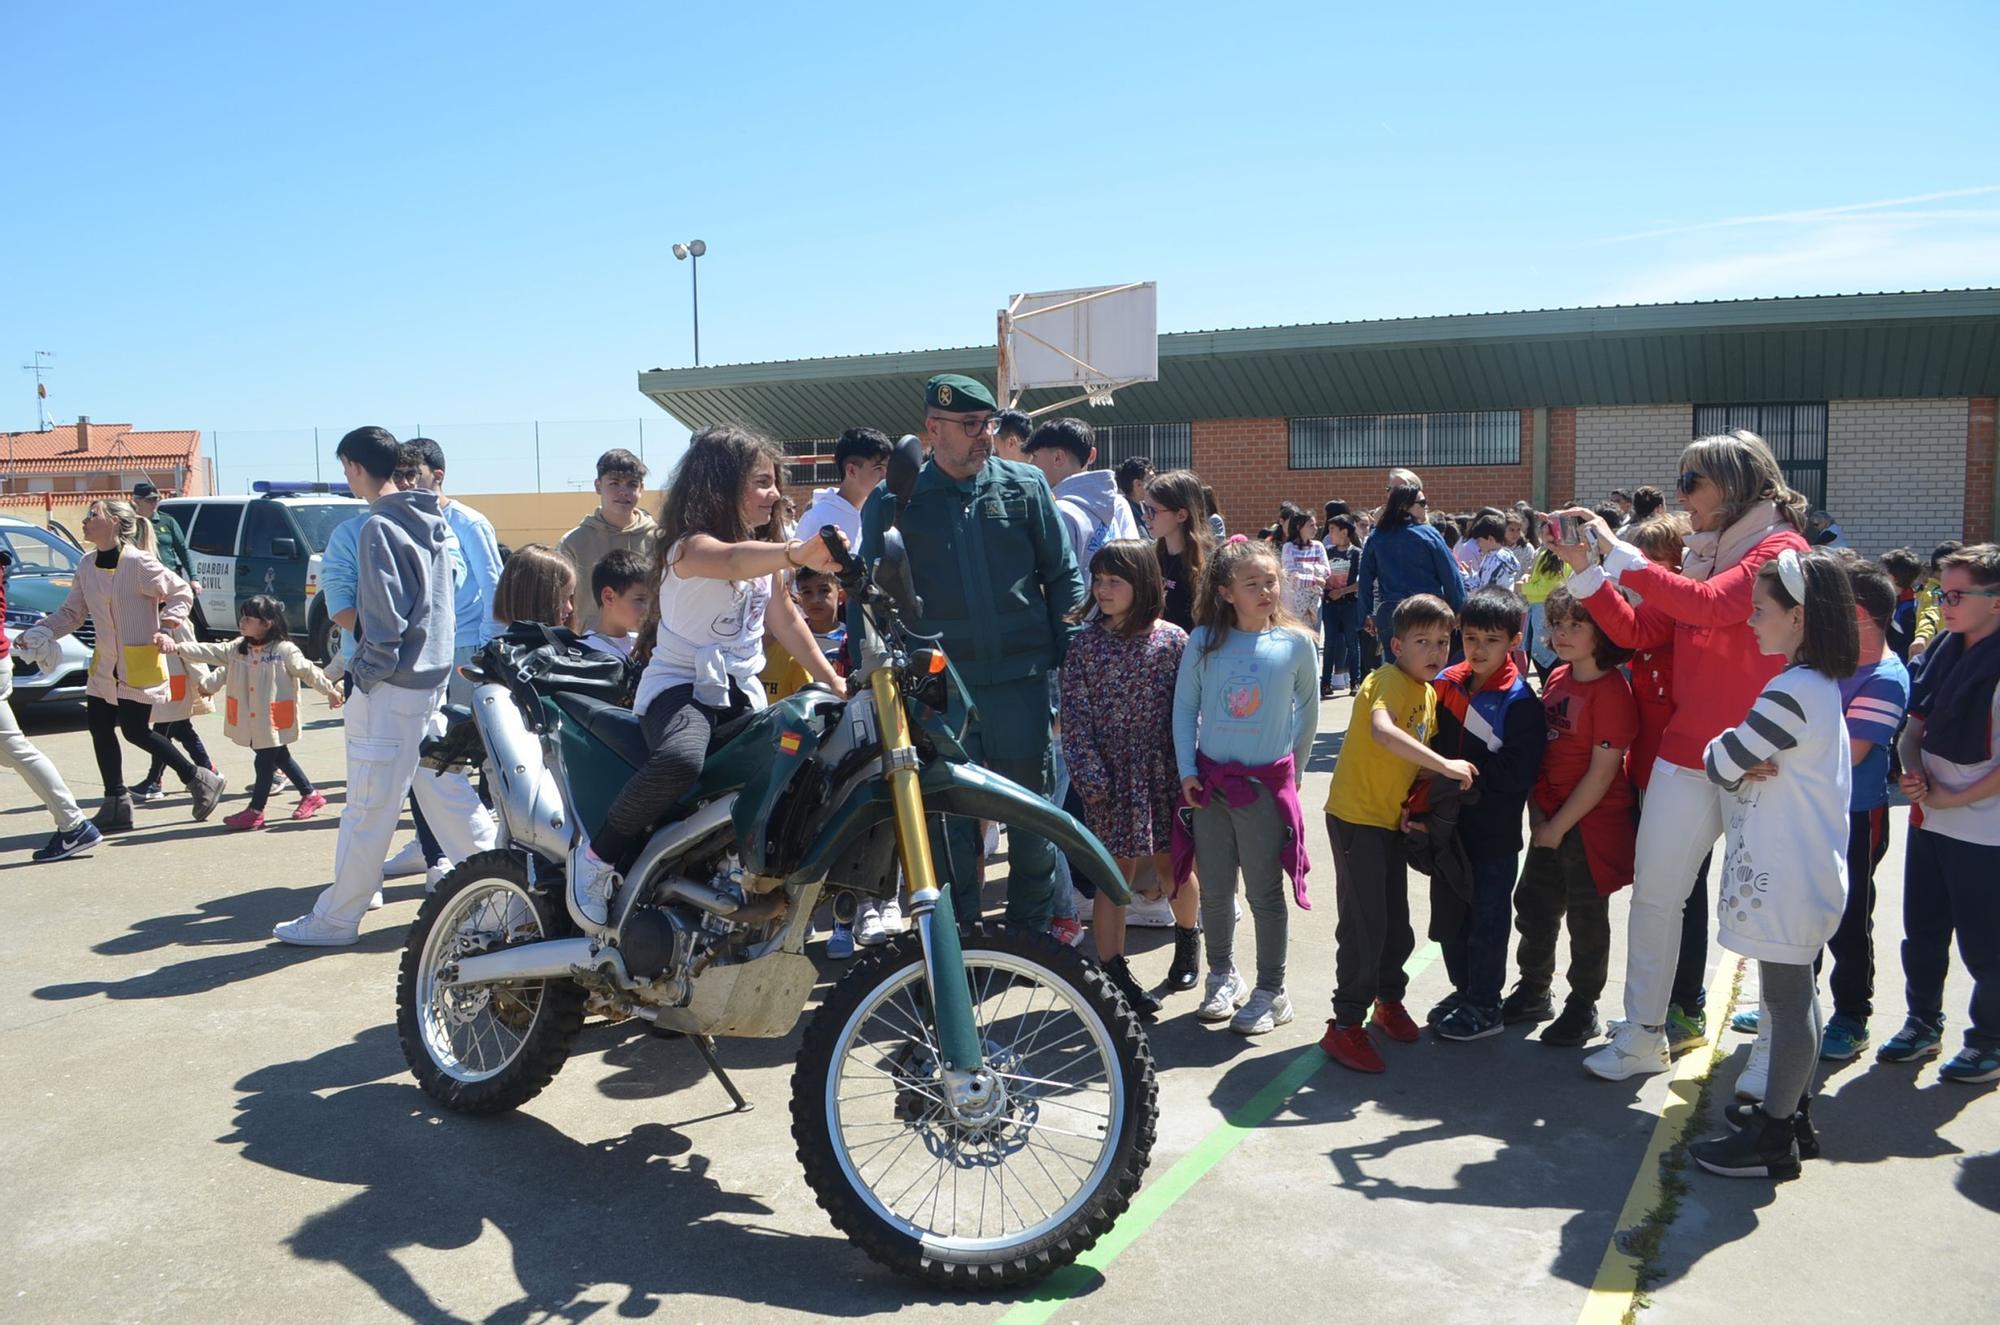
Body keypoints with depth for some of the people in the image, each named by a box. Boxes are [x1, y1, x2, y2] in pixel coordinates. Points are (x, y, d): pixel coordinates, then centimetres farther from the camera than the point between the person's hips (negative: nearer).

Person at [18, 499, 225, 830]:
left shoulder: (138, 562, -16)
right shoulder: (86, 566, 5)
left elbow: (181, 592, -8)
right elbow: (71, 613, 11)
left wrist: (171, 618, -25)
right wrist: (39, 632, -2)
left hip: (139, 663, -7)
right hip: (105, 664, 7)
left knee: (135, 731, -7)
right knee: (99, 729, 6)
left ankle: (199, 780, 10)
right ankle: (116, 806, 16)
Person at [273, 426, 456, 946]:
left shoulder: (378, 526, -13)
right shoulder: (431, 523, 13)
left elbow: (385, 618, -18)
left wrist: (366, 672, -10)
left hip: (391, 689, -9)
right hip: (432, 679, 9)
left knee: (368, 809, -2)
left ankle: (335, 919, 6)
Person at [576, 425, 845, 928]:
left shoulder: (763, 546, 11)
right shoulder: (691, 546, -17)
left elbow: (786, 621, 20)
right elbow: (733, 561, -42)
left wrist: (833, 683, 13)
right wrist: (797, 552, -63)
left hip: (742, 689, 8)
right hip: (680, 684, -8)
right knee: (679, 762, -39)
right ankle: (597, 853, -15)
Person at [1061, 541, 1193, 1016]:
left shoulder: (1172, 640, -3)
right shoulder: (1085, 642, -2)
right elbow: (1075, 715, -4)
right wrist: (1089, 777, -11)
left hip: (1162, 773, 1)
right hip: (1110, 776, -1)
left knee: (1173, 868, 14)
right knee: (1114, 876, 1)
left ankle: (1187, 939, 42)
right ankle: (1113, 975, 9)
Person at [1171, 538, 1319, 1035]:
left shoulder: (1295, 642, -4)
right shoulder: (1204, 640, -2)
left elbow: (1308, 710, 7)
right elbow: (1184, 707, 4)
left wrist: (1294, 772, 10)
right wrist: (1187, 770, -1)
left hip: (1267, 785, -2)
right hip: (1209, 783, 2)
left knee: (1264, 893, 5)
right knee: (1214, 890, 11)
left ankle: (1271, 992, 18)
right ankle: (1222, 976, 31)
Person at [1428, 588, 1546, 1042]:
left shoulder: (1519, 701, -15)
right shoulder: (1447, 683, 1)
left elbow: (1516, 774, -20)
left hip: (1494, 831, -6)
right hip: (1451, 822, 6)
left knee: (1488, 918, 8)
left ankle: (1484, 1006, 22)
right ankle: (1463, 990, 36)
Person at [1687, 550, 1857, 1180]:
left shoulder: (1792, 691, -21)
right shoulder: (1821, 684, 11)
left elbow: (1719, 762, -17)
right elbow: (1734, 760, 12)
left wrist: (1728, 757, 3)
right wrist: (1746, 763, -8)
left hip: (1786, 877, -10)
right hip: (1801, 869, 10)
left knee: (1786, 999, -1)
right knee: (1794, 994, 18)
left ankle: (1774, 1138, 8)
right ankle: (1790, 1111, 31)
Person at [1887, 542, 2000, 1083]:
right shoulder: (1944, 649, 4)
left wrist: (1952, 797, -14)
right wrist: (1914, 772, -4)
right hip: (1930, 819, 7)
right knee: (1922, 931, 17)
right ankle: (1922, 1024, 33)